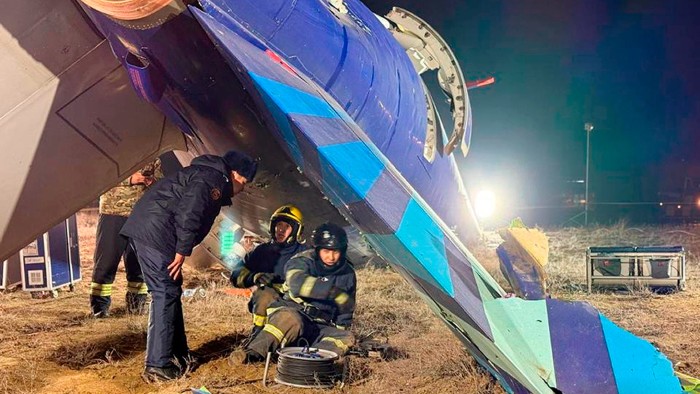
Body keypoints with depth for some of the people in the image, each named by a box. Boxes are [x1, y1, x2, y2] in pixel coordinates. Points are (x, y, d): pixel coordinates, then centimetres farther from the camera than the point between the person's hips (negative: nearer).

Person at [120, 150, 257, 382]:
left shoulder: (205, 174, 24)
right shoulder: (214, 179, -8)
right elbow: (189, 215, -21)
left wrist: (179, 251, 19)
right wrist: (182, 252, -15)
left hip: (142, 229, 11)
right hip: (155, 233, -11)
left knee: (168, 292, 14)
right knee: (165, 295, -7)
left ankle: (178, 354, 22)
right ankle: (158, 366, -4)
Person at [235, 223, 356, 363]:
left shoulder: (347, 273, 5)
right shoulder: (303, 261, -7)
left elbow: (347, 311, 15)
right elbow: (298, 284, -31)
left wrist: (340, 329, 2)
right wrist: (332, 290, -37)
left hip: (322, 328, 4)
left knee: (346, 338, -25)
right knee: (290, 319, -39)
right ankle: (252, 353, -38)